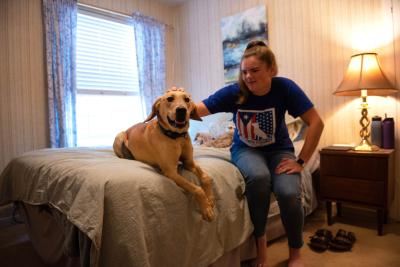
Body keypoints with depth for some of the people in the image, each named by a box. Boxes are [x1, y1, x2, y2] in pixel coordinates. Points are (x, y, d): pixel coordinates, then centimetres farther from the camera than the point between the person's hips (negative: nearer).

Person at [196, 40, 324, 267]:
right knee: (258, 177, -36)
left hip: (278, 149, 1)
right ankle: (261, 244, -10)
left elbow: (316, 123, -17)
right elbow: (198, 109, -21)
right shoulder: (234, 92, -17)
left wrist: (301, 161, -19)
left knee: (289, 193, -29)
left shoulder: (284, 87, -18)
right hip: (246, 149, 0)